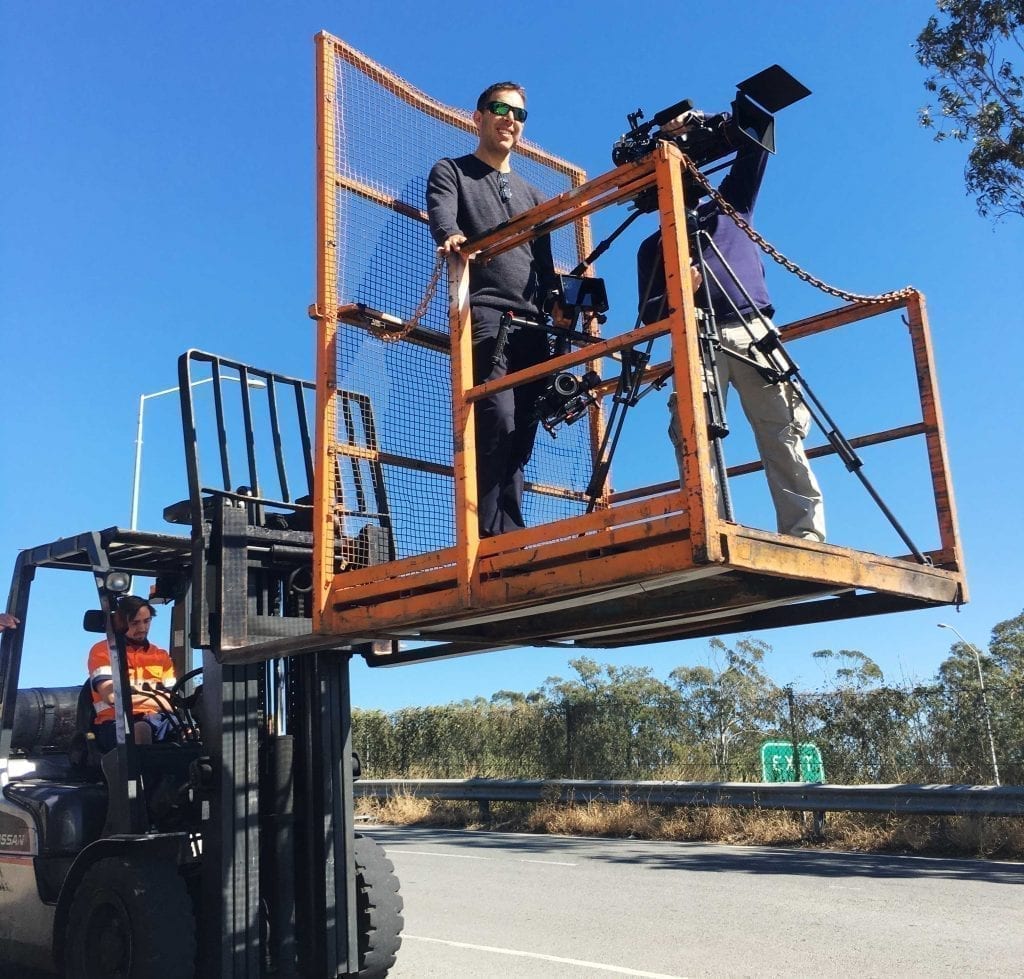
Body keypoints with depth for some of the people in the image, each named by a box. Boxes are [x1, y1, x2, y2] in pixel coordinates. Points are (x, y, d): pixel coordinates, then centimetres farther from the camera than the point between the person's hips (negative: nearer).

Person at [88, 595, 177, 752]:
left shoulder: (161, 655, 21)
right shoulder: (102, 651, 7)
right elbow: (112, 697, -8)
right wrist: (158, 699, -8)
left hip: (156, 721, 4)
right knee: (140, 730, -39)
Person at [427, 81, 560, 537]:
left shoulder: (531, 195, 30)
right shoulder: (451, 172, 15)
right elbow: (441, 215, -9)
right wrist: (451, 236, -34)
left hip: (531, 324, 6)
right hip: (483, 313, -5)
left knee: (520, 438, 0)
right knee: (497, 422, -23)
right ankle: (492, 537, -24)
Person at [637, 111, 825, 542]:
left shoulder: (729, 205, 27)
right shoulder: (653, 246, 26)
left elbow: (754, 143, 20)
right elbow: (649, 312, 14)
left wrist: (701, 125, 10)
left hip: (752, 329, 0)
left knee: (782, 433, -12)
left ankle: (806, 535, -16)